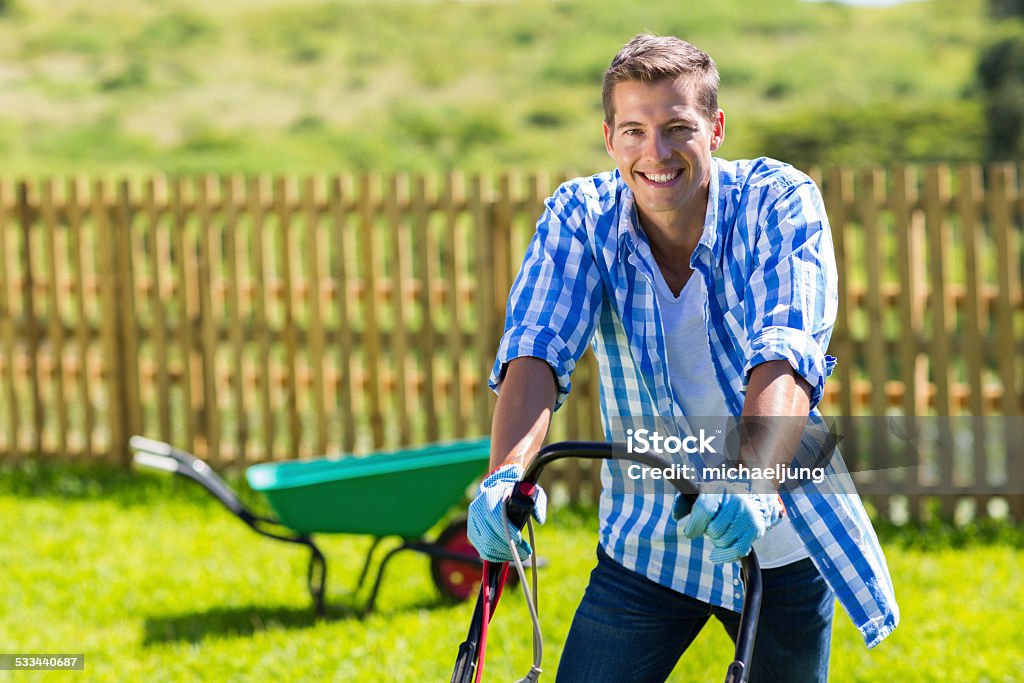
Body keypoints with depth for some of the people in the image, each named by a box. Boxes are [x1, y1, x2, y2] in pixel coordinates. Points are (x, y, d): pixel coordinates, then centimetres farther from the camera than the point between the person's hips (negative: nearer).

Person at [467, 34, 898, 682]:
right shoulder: (579, 216, -8)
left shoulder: (781, 201, -14)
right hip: (646, 547, 1)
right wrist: (508, 471, -42)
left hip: (777, 539, -1)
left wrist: (751, 482, -47)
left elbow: (784, 356, -28)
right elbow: (536, 349, -22)